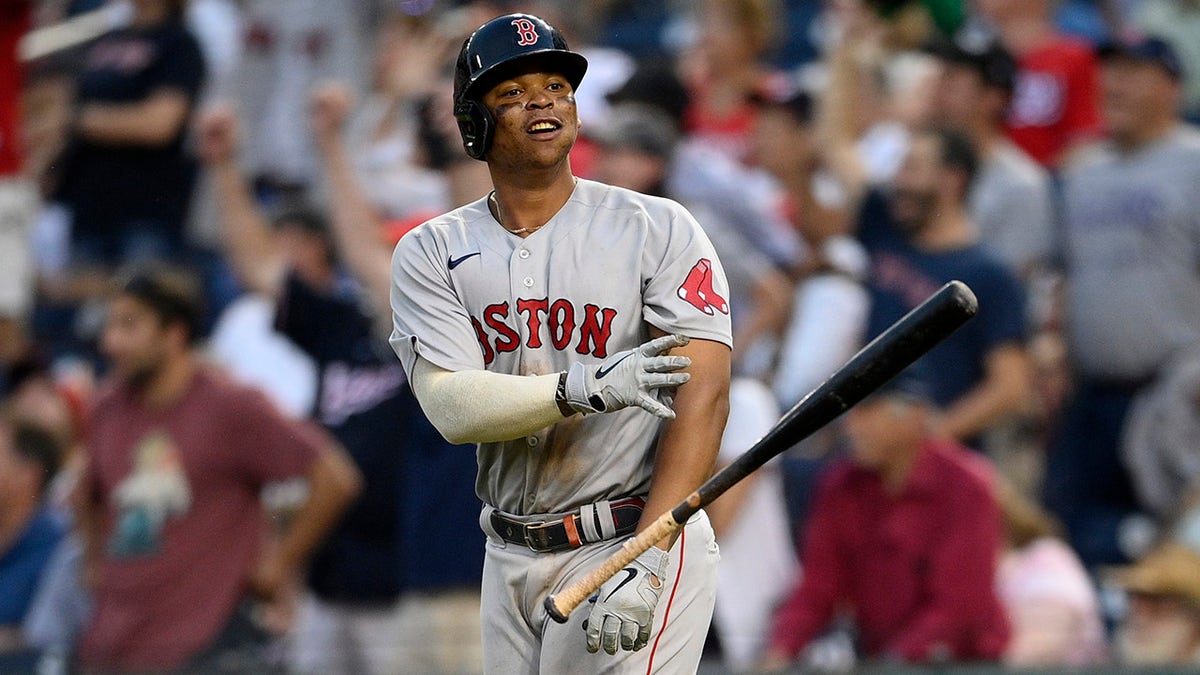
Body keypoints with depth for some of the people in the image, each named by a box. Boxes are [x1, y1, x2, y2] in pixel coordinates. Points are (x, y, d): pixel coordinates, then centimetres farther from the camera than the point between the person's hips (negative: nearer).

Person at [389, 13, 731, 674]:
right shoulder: (432, 253, 4)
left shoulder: (658, 230, -3)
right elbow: (451, 406, -10)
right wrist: (585, 390, -28)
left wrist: (646, 564, -25)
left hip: (642, 543, -4)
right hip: (511, 562, 4)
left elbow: (704, 396, -13)